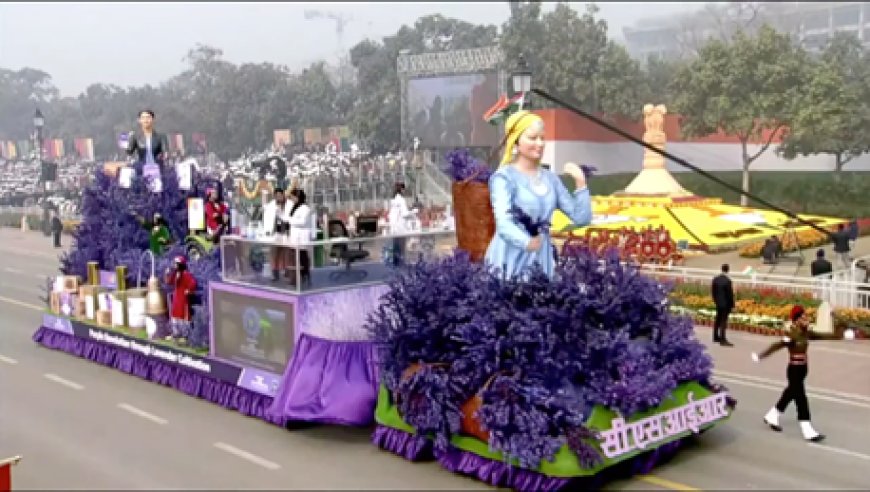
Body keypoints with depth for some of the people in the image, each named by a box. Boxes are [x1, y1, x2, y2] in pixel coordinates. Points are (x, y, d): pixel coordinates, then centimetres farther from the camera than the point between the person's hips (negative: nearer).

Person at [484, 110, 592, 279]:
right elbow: (504, 224, -20)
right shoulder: (503, 178, -6)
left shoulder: (550, 178, 9)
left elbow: (582, 218, 9)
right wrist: (529, 243, -33)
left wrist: (580, 182, -2)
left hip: (543, 259, 5)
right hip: (510, 260, -5)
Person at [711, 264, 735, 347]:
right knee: (723, 322, -3)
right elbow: (730, 294, -17)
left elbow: (714, 291, 7)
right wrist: (732, 304, -7)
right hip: (726, 304, -7)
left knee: (718, 320, 16)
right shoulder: (727, 281, -22)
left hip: (718, 303, 7)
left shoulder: (715, 279, 0)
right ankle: (722, 340, -1)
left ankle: (716, 337, 25)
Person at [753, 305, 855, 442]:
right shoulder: (791, 335, -20)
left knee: (791, 393, 21)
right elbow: (777, 346, -33)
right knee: (801, 399, -6)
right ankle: (808, 432, -3)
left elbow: (822, 336, 17)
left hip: (802, 369, 9)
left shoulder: (806, 333, 4)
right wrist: (761, 356, -45)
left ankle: (771, 417, 38)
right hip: (794, 370, -9)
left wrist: (840, 336, 24)